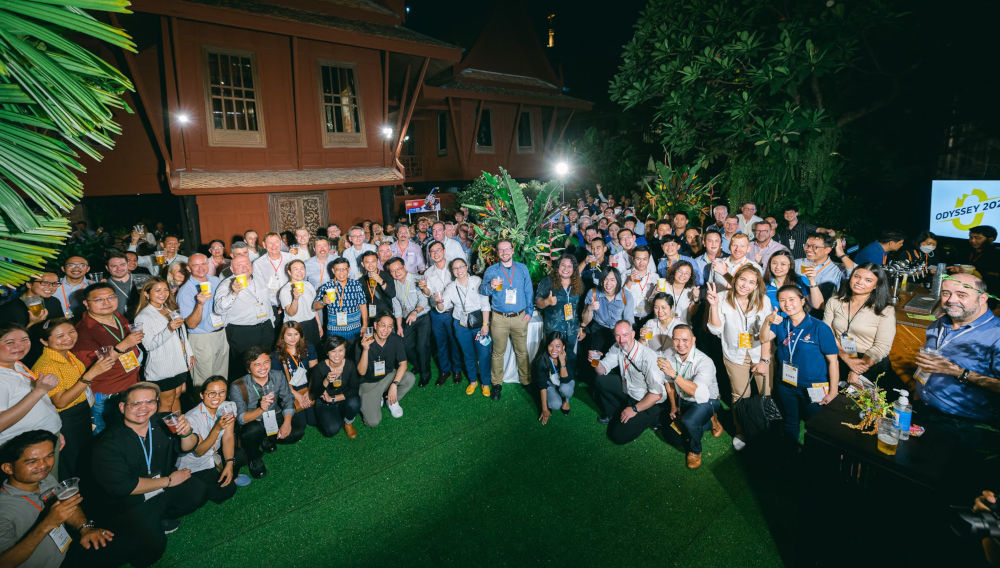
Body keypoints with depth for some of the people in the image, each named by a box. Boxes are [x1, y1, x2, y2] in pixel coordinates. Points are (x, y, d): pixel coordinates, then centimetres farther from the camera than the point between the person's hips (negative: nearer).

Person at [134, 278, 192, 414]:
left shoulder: (171, 310, 12)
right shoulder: (143, 317, -12)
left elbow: (183, 334, 18)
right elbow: (149, 345, -20)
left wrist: (189, 354, 16)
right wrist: (169, 329, -32)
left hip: (180, 363, 7)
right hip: (162, 368, -7)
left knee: (176, 397, 16)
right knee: (166, 403, 3)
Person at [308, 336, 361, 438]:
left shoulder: (350, 365, -13)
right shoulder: (319, 368, -19)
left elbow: (354, 389, -11)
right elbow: (315, 394, -17)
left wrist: (333, 399, -20)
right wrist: (326, 382, -36)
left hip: (343, 401, 1)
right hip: (324, 404, -1)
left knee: (354, 402, -33)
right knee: (332, 430, -25)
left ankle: (348, 423, 2)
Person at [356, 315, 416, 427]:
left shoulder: (396, 340, -13)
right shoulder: (363, 343, -21)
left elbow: (403, 364, -11)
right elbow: (361, 372, -23)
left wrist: (394, 384, -26)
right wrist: (365, 350, -38)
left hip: (388, 377, 3)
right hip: (369, 383, -3)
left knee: (410, 378, -26)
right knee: (373, 422, -18)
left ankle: (391, 401, 2)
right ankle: (375, 400, 16)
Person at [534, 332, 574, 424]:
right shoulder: (542, 359, -27)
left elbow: (565, 380, -26)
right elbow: (542, 385, -20)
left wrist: (562, 361, -38)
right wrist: (545, 409, -19)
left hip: (566, 383, 1)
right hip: (550, 384, -1)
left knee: (565, 389, -34)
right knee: (555, 405, -28)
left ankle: (566, 399, 2)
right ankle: (549, 403, 9)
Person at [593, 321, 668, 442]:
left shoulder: (648, 357, -32)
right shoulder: (618, 348, -11)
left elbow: (657, 393, -28)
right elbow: (603, 371, -1)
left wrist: (634, 409, -21)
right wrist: (596, 362, -24)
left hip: (649, 401, -7)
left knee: (618, 436, -13)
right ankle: (611, 414, 17)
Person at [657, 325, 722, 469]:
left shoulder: (705, 362, -29)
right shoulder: (668, 355, -13)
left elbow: (698, 393, -41)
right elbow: (668, 381, 5)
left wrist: (674, 374, -45)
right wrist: (673, 405, 9)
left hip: (706, 401, -6)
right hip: (683, 400, 6)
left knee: (688, 421, -33)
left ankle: (695, 451, -1)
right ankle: (710, 422, 28)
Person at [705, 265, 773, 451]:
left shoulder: (763, 301, -6)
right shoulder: (723, 298, -9)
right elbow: (716, 330, -13)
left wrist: (764, 360, -8)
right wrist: (714, 305, -25)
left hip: (760, 354, 1)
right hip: (735, 356, -1)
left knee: (767, 395, 2)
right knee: (740, 396, 9)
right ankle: (740, 432, 29)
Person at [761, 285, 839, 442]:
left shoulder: (820, 328, -15)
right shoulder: (781, 324, 0)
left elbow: (832, 361, -13)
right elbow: (764, 339, -15)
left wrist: (833, 392, -14)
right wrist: (767, 322, -34)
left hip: (813, 388, -4)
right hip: (786, 386, 4)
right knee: (790, 424, 22)